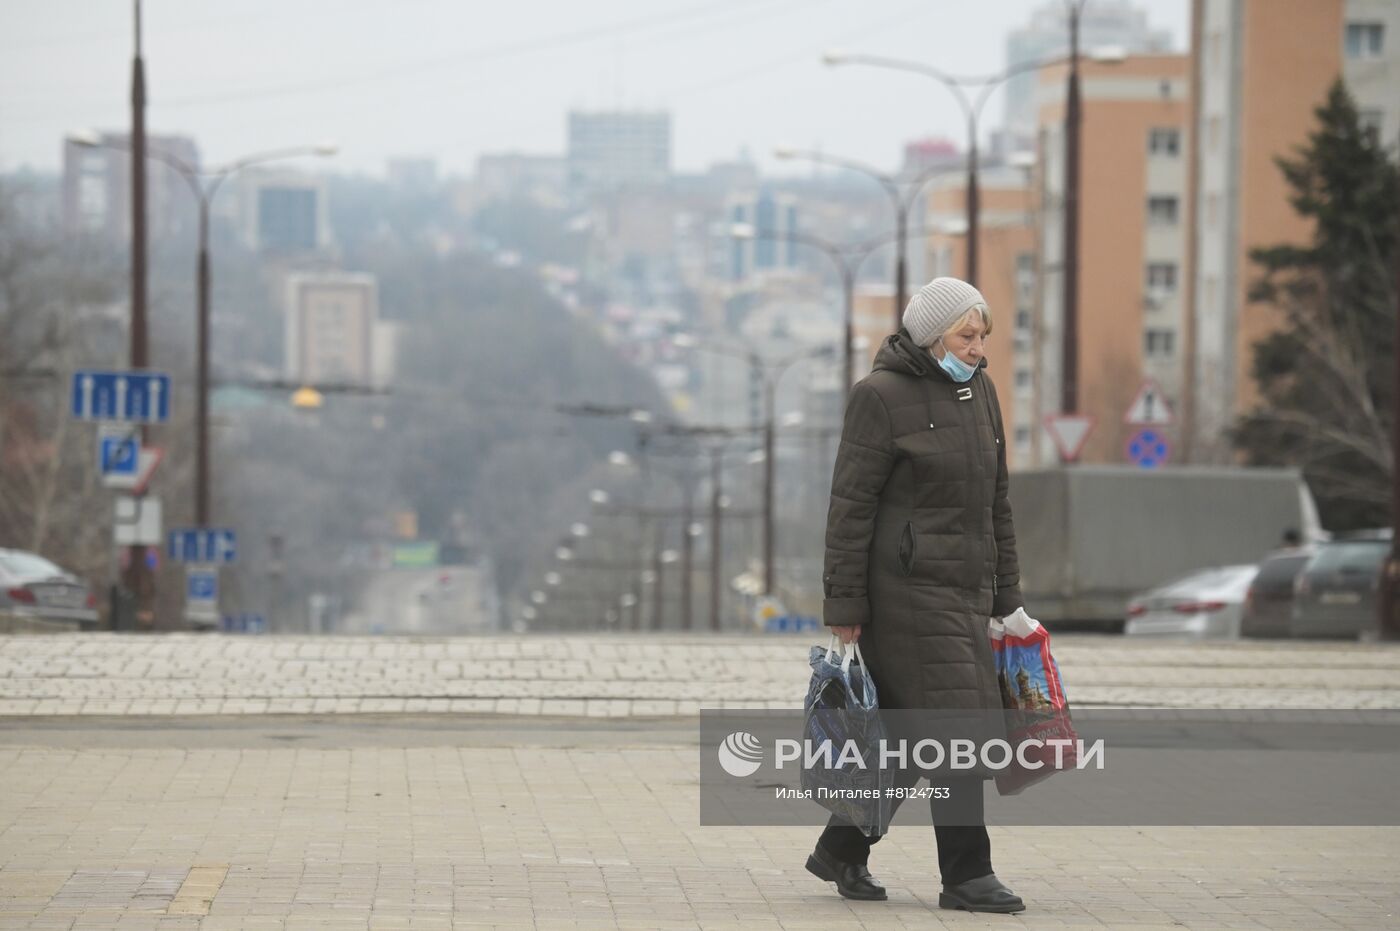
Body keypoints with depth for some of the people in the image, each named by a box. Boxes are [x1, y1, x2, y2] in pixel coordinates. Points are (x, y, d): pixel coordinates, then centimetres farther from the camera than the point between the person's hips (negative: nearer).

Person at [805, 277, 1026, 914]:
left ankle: (840, 851, 22)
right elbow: (851, 507, -10)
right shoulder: (882, 396, -8)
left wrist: (1006, 597, 16)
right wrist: (844, 609, -12)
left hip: (964, 589, 8)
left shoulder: (978, 391, 13)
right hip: (907, 588, -8)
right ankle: (966, 876, -7)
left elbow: (995, 503, 19)